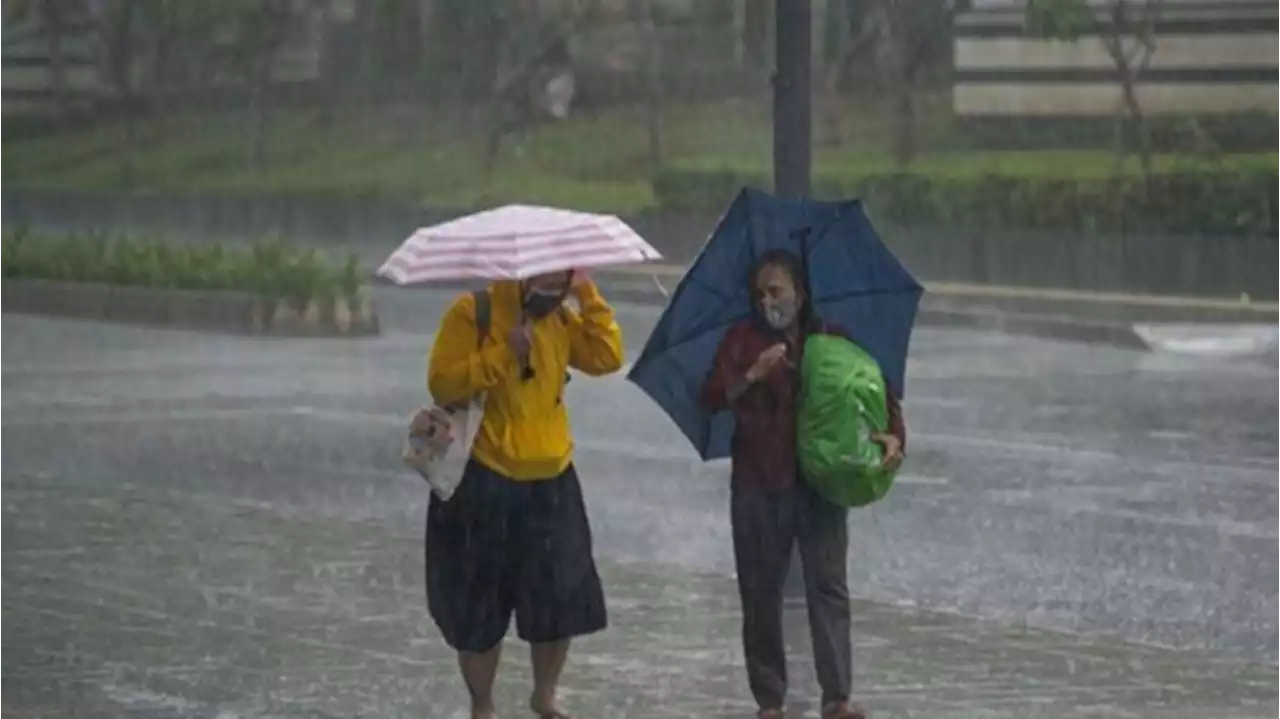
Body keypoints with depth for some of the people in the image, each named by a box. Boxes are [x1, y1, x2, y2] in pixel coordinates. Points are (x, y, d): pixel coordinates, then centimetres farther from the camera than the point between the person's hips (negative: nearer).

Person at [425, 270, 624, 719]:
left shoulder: (560, 320, 7)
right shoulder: (472, 313, -10)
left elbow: (607, 357, -7)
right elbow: (442, 384, -19)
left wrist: (588, 297, -9)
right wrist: (504, 354, -25)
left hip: (552, 483, 5)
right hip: (484, 483, -5)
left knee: (562, 597, 4)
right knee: (480, 604, 4)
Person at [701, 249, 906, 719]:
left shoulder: (832, 341, 9)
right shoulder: (743, 339, 6)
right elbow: (712, 397, -5)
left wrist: (894, 436, -11)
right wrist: (752, 375, -22)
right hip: (758, 486, 0)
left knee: (828, 586, -6)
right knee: (761, 592, 3)